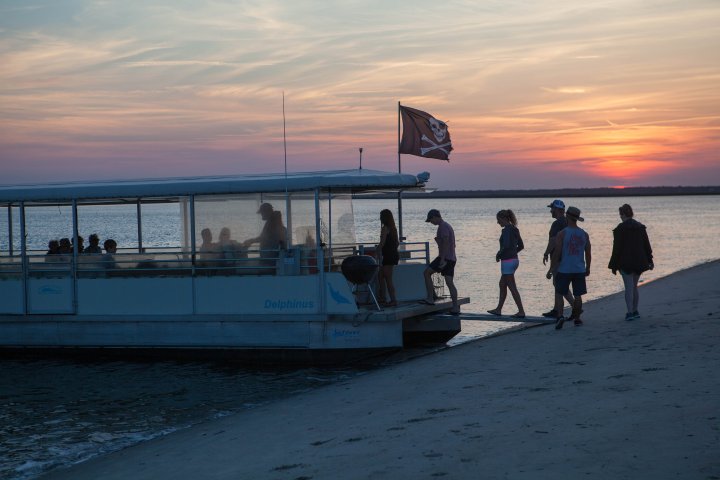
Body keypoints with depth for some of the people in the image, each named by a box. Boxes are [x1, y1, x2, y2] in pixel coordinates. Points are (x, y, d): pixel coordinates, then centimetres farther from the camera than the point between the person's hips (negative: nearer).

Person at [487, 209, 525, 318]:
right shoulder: (514, 229, 11)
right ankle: (498, 309, 27)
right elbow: (521, 246, 17)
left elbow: (506, 246, -26)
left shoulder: (506, 230, -16)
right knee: (502, 285, 19)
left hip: (507, 261, -10)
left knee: (512, 287, -5)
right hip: (514, 259, 10)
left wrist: (499, 254, -11)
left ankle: (521, 311, -5)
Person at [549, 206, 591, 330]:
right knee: (578, 295, 11)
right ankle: (576, 318, 19)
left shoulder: (562, 234, -10)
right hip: (579, 270, 3)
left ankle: (560, 316, -14)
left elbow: (557, 253, -11)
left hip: (564, 270, -3)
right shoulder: (584, 234, 3)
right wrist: (587, 268, 22)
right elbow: (588, 253, 9)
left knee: (559, 294, 4)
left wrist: (551, 269, -3)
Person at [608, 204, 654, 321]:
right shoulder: (640, 227, 8)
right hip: (639, 261, 6)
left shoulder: (620, 228, -11)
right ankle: (635, 311, 21)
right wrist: (650, 261, 19)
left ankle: (630, 312, -11)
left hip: (626, 262, -6)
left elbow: (617, 248, -11)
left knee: (629, 287, -5)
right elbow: (646, 245, 12)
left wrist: (614, 265, -6)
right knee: (634, 286, 16)